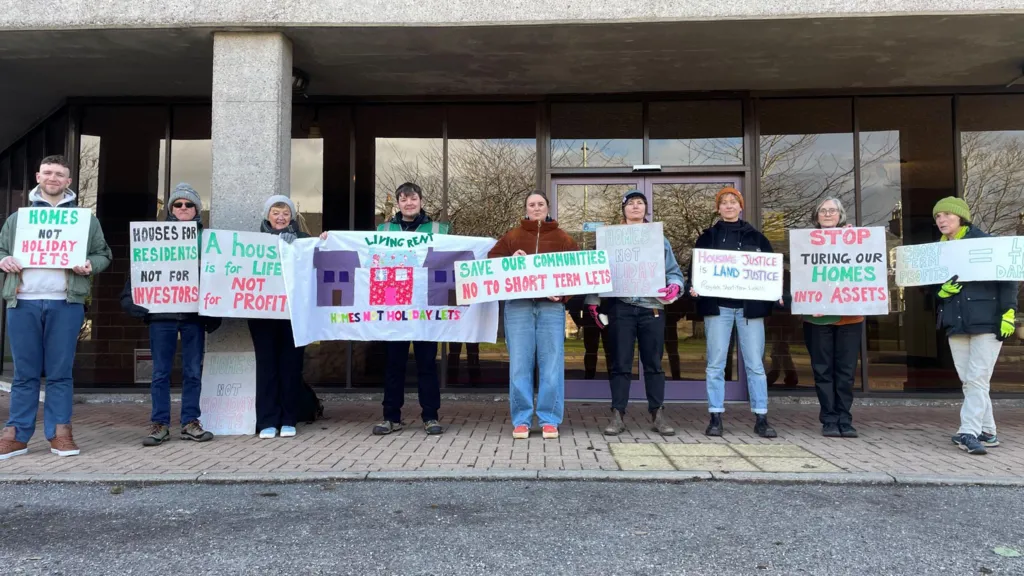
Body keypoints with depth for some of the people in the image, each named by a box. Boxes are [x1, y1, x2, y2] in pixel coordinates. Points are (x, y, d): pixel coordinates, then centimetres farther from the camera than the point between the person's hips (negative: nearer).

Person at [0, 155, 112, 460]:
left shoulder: (86, 219, 12)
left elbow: (103, 254, 12)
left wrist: (89, 266, -9)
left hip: (65, 304, -1)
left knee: (60, 372, 3)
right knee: (24, 372, 6)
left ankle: (60, 432, 9)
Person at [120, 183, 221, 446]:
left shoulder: (205, 238, 9)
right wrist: (134, 300, -10)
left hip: (194, 313, 0)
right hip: (162, 312, 0)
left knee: (193, 372, 5)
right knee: (160, 372, 3)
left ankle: (190, 422, 13)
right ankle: (159, 424, 10)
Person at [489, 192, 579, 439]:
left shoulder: (562, 238, 11)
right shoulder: (512, 236, 13)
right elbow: (491, 260, 10)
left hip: (551, 306, 0)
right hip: (518, 306, 0)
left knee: (551, 364, -1)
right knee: (520, 364, -1)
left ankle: (549, 419, 7)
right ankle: (521, 420, 7)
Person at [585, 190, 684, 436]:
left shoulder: (659, 239, 14)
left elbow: (674, 271, 10)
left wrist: (674, 286, -12)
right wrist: (593, 301, -2)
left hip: (652, 307, 1)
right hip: (620, 307, -1)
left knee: (653, 363, 5)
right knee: (620, 364, 0)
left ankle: (658, 415, 13)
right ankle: (617, 416, 6)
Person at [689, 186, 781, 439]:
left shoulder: (756, 238, 12)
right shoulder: (707, 237, 11)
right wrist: (694, 287, -13)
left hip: (750, 305, 1)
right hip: (717, 305, 0)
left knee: (755, 364, 1)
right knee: (716, 364, 0)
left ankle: (761, 419, 7)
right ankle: (715, 418, 5)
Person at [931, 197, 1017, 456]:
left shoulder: (985, 243, -3)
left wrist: (1008, 311, -12)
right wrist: (941, 291, -7)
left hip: (986, 320, -5)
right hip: (955, 322, 5)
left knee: (977, 378, -7)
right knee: (968, 381, 8)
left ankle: (969, 432, -6)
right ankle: (987, 432, 18)